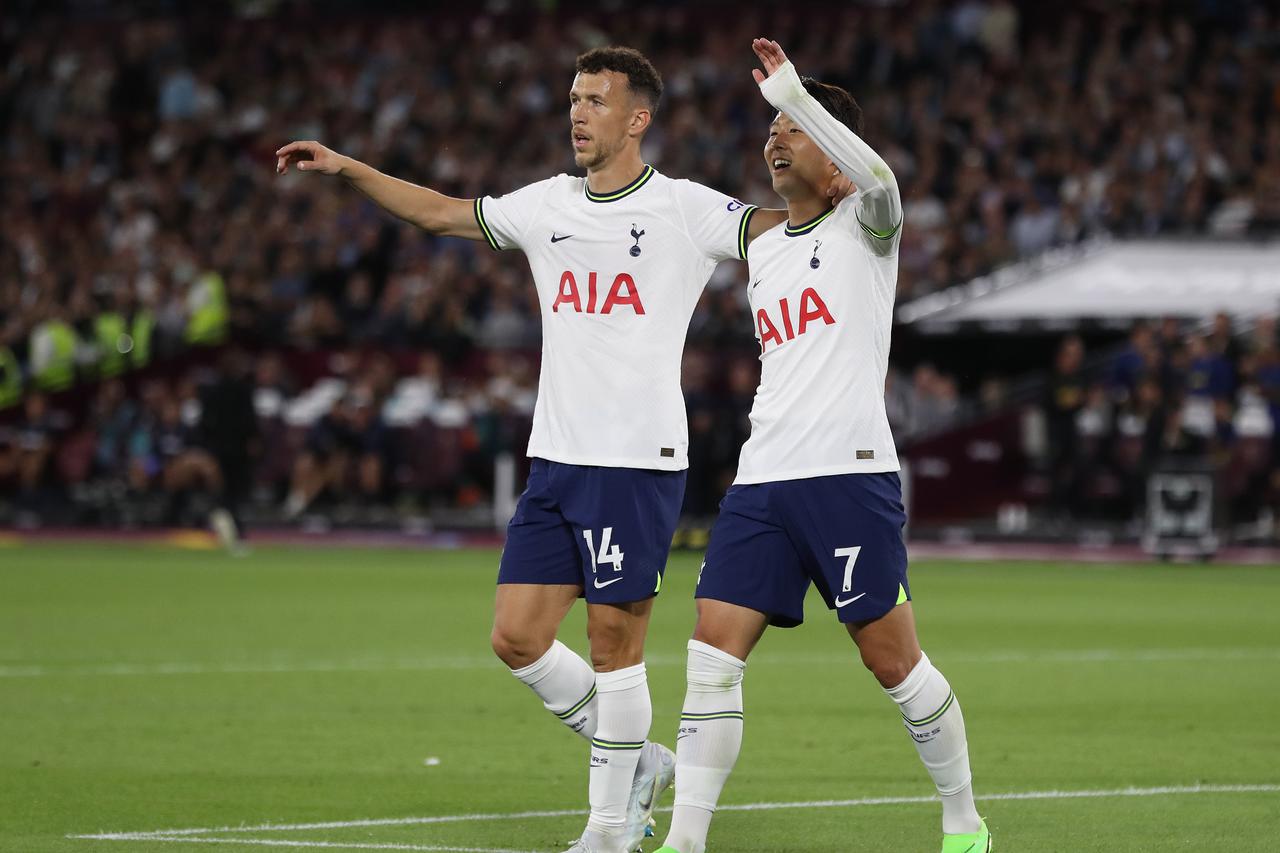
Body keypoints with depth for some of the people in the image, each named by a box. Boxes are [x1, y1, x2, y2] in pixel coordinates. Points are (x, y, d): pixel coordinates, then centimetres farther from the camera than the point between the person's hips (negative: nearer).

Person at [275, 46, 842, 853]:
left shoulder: (685, 209, -3)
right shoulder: (547, 205, 12)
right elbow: (443, 212, 24)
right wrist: (346, 168, 21)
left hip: (639, 460, -6)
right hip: (555, 457, 6)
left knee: (614, 639, -3)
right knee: (517, 636, 1)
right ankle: (634, 761, 21)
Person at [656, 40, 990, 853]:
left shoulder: (862, 226, 0)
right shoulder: (762, 248, 20)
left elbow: (878, 178, -24)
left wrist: (792, 94, -29)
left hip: (850, 474, -6)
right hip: (761, 481, 6)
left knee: (895, 661, -3)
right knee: (713, 656, -6)